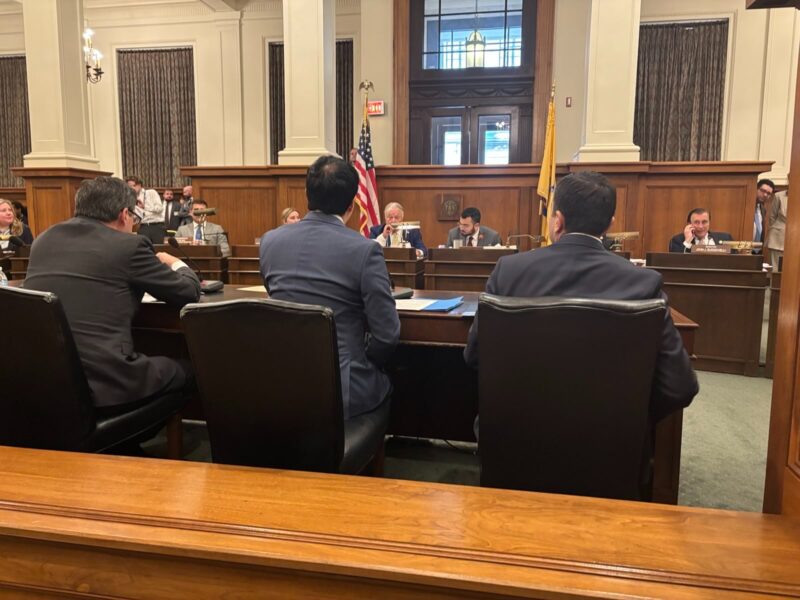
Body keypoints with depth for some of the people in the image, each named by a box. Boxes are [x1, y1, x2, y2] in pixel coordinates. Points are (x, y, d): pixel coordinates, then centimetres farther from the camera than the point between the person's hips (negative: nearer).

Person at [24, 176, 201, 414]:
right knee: (181, 370, 20)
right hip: (102, 384, -7)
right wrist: (176, 264, 25)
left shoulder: (44, 240, 12)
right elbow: (189, 293, 3)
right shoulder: (129, 245, -6)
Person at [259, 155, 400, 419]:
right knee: (382, 382, 30)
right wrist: (364, 364, 7)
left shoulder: (270, 241, 0)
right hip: (342, 389, -4)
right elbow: (387, 335, -13)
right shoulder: (364, 250, -14)